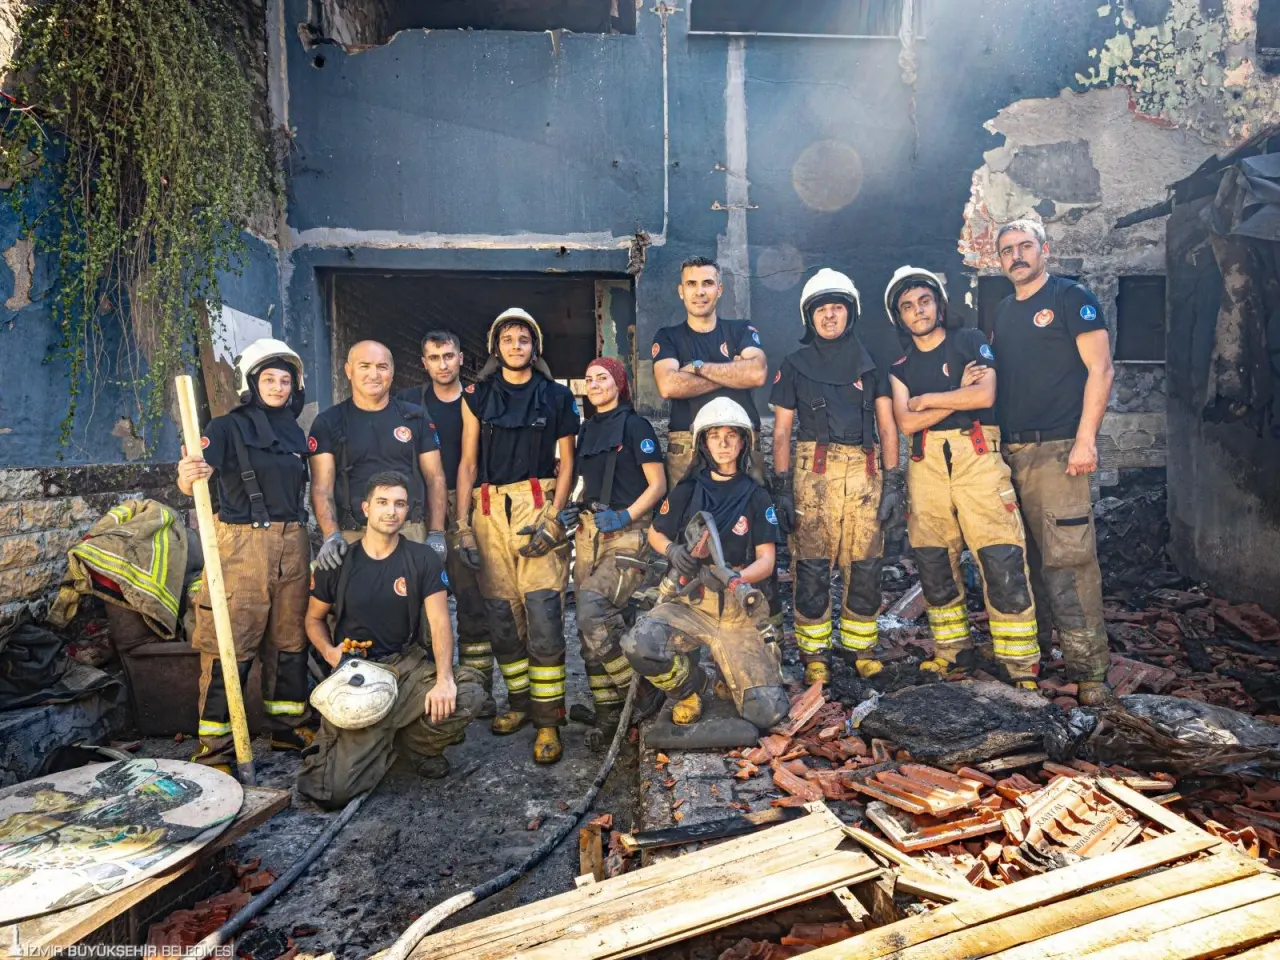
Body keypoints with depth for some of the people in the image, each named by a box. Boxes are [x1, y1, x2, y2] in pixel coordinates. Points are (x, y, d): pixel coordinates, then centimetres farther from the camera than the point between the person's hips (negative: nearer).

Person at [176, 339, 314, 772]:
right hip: (243, 542, -5)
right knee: (230, 645, -6)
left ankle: (291, 728, 25)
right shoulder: (228, 427, -1)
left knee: (290, 639, 12)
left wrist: (317, 538, 14)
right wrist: (189, 476, -40)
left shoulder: (295, 432, 15)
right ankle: (215, 748, 3)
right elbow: (200, 473, -17)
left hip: (292, 544, 6)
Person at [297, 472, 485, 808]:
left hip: (409, 666, 1)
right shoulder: (338, 561, 1)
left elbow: (440, 623, -9)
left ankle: (413, 743, 4)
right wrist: (329, 651, -9)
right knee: (336, 789, -17)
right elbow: (314, 619, 14)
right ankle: (383, 744, 19)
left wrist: (444, 679, -25)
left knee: (469, 692, -28)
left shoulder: (424, 560, 0)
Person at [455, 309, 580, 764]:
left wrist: (552, 518, -6)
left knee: (543, 616, -9)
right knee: (501, 615, 5)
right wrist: (463, 525, 1)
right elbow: (468, 462, 10)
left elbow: (566, 463, 8)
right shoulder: (478, 396, 12)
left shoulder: (556, 396, 8)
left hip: (538, 508, -2)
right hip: (489, 509, 2)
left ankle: (548, 719, -1)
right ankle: (519, 702, 22)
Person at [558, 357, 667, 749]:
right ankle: (607, 711, 12)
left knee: (593, 611, -24)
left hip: (626, 534, -7)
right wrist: (573, 509, 9)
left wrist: (625, 516, -17)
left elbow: (657, 485, -6)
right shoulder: (586, 430, 18)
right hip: (588, 532, 7)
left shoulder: (635, 426, -2)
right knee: (588, 626, 2)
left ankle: (638, 688, -6)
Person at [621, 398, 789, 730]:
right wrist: (672, 550, -8)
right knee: (639, 645, -31)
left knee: (768, 713, -11)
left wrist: (732, 577, -24)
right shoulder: (687, 492, 4)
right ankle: (689, 686, 3)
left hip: (739, 609, 0)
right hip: (688, 602, 1)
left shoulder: (756, 497, 2)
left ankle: (729, 671, 24)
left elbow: (766, 562, -2)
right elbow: (655, 534, 17)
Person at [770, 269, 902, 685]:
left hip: (864, 471, 1)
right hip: (813, 472, -1)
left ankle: (861, 646, 18)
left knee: (865, 565, 1)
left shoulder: (870, 362, 12)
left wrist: (893, 484, 1)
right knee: (811, 565, -4)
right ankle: (814, 654, 7)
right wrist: (781, 489, -1)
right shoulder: (795, 364, 10)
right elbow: (781, 431, 8)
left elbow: (888, 427, 10)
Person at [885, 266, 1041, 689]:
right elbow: (906, 422, 0)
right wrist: (960, 394, -4)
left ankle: (1022, 667, -4)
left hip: (977, 456, -3)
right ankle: (952, 652, 20)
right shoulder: (900, 365, 15)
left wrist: (927, 399, 0)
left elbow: (985, 395, -8)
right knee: (934, 563, 6)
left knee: (1003, 560, -10)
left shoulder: (971, 341, 8)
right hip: (926, 464, 4)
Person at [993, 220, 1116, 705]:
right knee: (1028, 555, 10)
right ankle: (1037, 646, 21)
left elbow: (1100, 369, -6)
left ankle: (1088, 666, -3)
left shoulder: (1071, 298, 1)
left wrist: (1085, 439, -15)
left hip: (1057, 448, -6)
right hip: (1011, 451, 6)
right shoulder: (1004, 313, 18)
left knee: (1068, 557, -10)